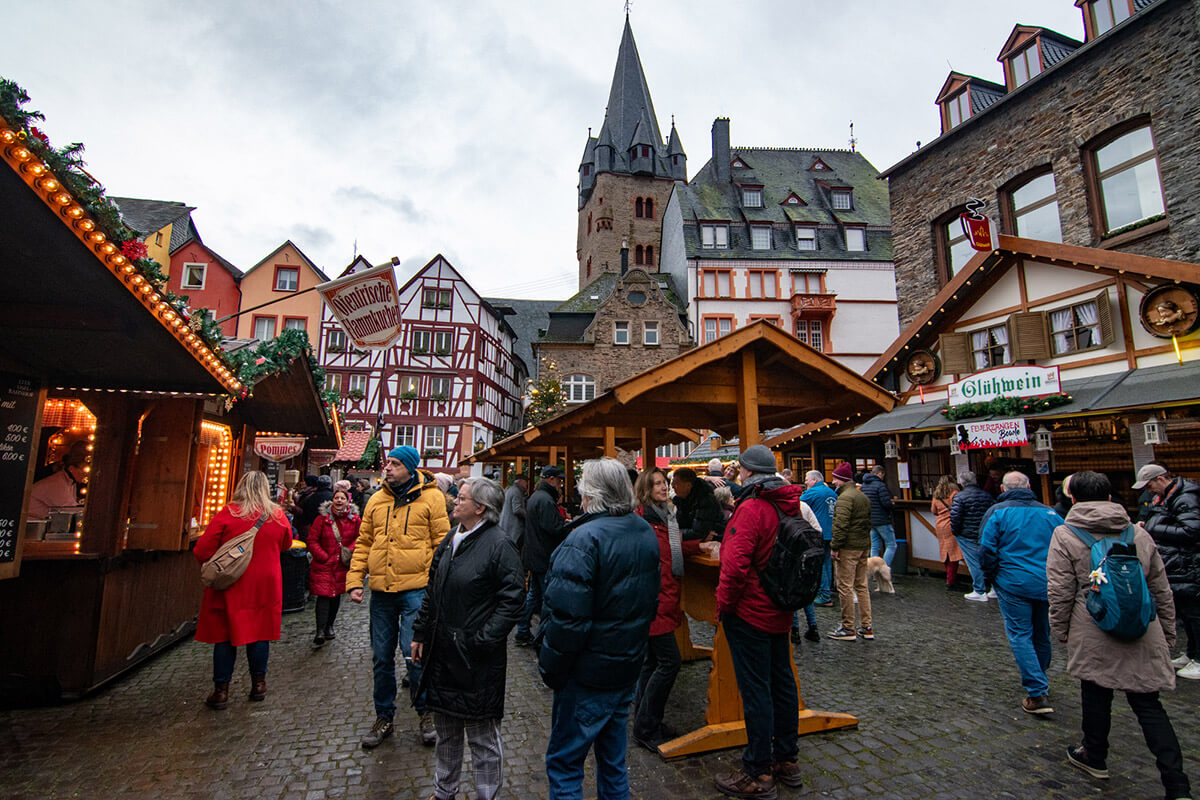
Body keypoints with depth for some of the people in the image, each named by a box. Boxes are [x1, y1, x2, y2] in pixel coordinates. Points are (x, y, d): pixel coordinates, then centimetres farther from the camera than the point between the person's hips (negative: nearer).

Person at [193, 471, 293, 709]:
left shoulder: (227, 514, -11)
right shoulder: (278, 516, -4)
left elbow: (202, 551, -7)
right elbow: (286, 545, 13)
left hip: (230, 585, -2)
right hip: (264, 586, 2)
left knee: (225, 635, 10)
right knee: (260, 632, 13)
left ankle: (221, 690, 17)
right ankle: (258, 684, 24)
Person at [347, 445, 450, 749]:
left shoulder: (431, 497, -5)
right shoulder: (376, 500, 9)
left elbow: (442, 543, -5)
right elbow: (363, 544, 15)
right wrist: (354, 581, 7)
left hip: (415, 589, -5)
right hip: (381, 590, 5)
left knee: (414, 653, -3)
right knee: (381, 657, 13)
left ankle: (425, 712, 21)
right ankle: (384, 717, 32)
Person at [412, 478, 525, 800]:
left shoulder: (499, 544, -18)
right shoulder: (451, 541, 7)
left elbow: (512, 599, -20)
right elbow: (432, 591, 15)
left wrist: (483, 640, -20)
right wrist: (421, 634, 14)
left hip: (477, 659, -8)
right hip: (443, 653, 8)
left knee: (482, 735, 8)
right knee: (445, 730, 25)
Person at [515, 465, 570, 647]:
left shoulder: (535, 496, 13)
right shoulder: (546, 500, -21)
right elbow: (555, 529, -26)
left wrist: (562, 520, 8)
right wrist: (568, 523, -10)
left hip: (534, 555, 10)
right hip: (544, 558, -10)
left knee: (533, 594, 18)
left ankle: (522, 633, 24)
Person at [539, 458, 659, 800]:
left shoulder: (584, 539, -24)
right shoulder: (646, 532, 2)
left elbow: (567, 618, -26)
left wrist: (549, 668, -12)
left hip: (589, 675, -8)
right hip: (629, 668, 8)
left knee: (564, 763, 10)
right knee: (613, 759, 23)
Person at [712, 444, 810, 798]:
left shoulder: (751, 508, -21)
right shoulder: (790, 504, 5)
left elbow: (735, 564, -27)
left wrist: (724, 604, -12)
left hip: (749, 613, -8)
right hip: (780, 611, 9)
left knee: (755, 690, 2)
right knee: (781, 682, 18)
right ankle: (787, 761, 32)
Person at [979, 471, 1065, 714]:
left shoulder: (997, 512, -5)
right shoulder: (1050, 513, 7)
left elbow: (986, 550, -10)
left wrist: (992, 576, 5)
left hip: (1014, 585, -5)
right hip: (1048, 585, 5)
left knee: (1020, 635, 1)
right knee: (1042, 636, 18)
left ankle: (1037, 694, -4)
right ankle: (1039, 682, 36)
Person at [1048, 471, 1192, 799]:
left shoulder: (1065, 535, -8)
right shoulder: (1139, 534, 7)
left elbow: (1060, 591, -9)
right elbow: (1161, 590, 14)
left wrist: (1060, 629, 5)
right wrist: (1167, 634, 23)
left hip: (1093, 634, -4)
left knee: (1096, 694, 13)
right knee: (1148, 705, 8)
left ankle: (1095, 757, 31)